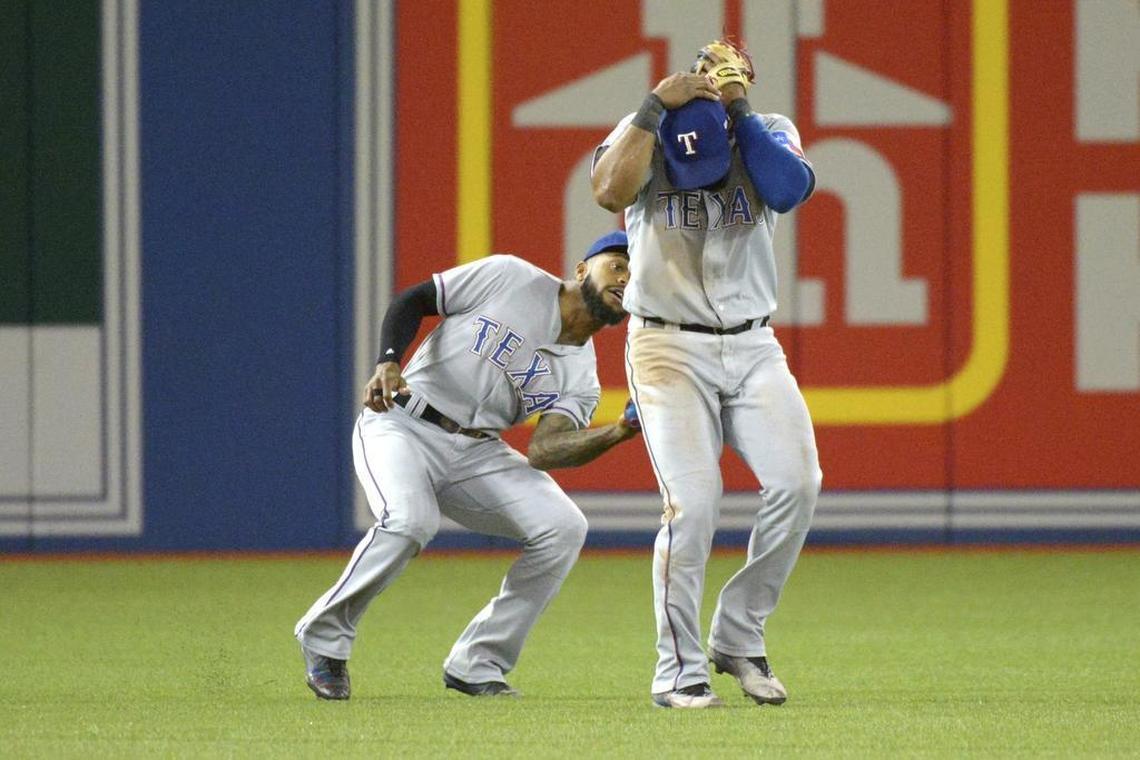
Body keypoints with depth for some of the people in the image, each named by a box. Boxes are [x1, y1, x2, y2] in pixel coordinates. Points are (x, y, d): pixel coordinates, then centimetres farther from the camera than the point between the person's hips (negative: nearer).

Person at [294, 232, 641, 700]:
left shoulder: (581, 376, 3)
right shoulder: (510, 279, -6)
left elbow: (544, 450, -13)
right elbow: (413, 301, -2)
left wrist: (619, 432, -30)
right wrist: (388, 363, -20)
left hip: (477, 453, 5)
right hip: (403, 426, -5)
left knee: (563, 528, -14)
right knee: (411, 520, -33)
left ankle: (477, 665, -4)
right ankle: (324, 636, -10)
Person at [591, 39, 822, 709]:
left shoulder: (768, 132, 4)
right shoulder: (645, 132, -2)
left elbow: (792, 189, -17)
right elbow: (610, 191, -23)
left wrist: (737, 108, -15)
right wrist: (656, 104, -20)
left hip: (754, 347, 3)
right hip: (671, 346, -3)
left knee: (798, 482, -14)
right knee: (693, 499, -17)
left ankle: (739, 640, 4)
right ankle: (680, 672, -5)